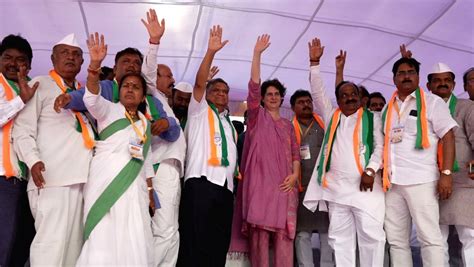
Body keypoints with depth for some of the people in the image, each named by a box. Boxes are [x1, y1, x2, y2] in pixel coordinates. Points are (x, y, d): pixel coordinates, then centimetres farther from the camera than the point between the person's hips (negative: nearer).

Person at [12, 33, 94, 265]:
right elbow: (22, 130, -2)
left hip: (80, 177, 6)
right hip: (52, 177, -6)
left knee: (74, 243, 8)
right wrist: (33, 161, -17)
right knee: (52, 242, -12)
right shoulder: (40, 85, 6)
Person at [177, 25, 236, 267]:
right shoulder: (199, 111, 12)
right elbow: (199, 83, -4)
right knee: (194, 244, -10)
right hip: (201, 182, -6)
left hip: (225, 186, 6)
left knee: (219, 246, 6)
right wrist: (211, 51, -13)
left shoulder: (229, 122, 28)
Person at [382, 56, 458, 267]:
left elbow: (448, 138, -4)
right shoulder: (388, 108, 16)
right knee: (396, 239, 9)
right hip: (392, 181, 5)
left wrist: (446, 173, -14)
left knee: (429, 238, -4)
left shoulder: (432, 102, 3)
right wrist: (380, 172, 9)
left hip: (421, 180, -5)